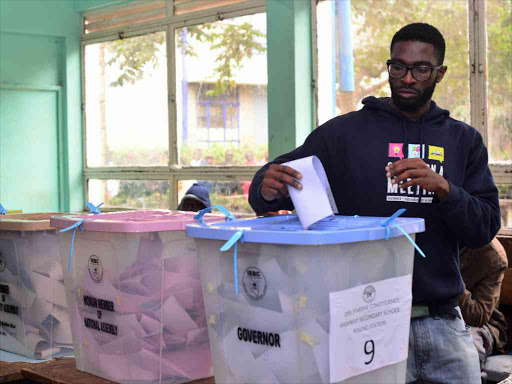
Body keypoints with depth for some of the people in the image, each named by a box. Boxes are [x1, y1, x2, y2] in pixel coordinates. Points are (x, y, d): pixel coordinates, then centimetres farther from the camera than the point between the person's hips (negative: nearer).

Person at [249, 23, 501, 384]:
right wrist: (268, 187, -25)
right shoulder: (345, 131, 1)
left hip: (444, 321, 3)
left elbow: (486, 228, 1)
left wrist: (443, 189, -17)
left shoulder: (464, 140, 8)